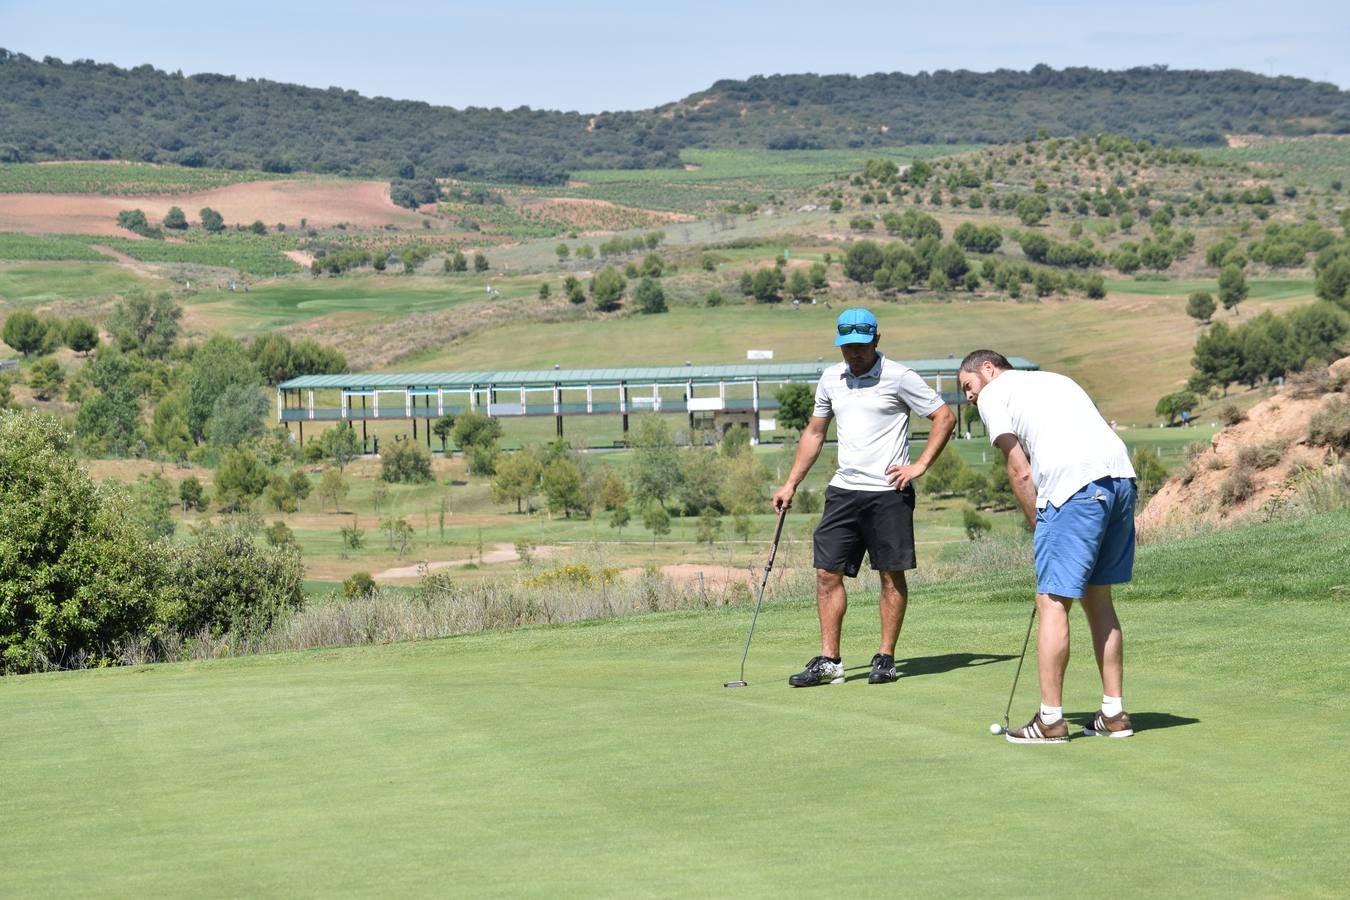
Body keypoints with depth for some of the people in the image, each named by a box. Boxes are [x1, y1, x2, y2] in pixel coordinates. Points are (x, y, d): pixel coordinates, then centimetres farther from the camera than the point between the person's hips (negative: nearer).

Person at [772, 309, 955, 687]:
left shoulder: (899, 378, -6)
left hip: (888, 492, -5)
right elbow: (814, 432, 22)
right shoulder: (831, 378, 12)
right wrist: (791, 484, 18)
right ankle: (829, 661, 4)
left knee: (892, 574, 1)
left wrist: (921, 464, -9)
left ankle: (886, 658, 9)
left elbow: (945, 417, -3)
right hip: (843, 490, 5)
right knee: (828, 572, 0)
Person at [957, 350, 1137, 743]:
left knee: (1053, 602, -2)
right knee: (1098, 598, 16)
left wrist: (1038, 528, 10)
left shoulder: (994, 393, 12)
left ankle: (1050, 719, -1)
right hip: (1121, 475, 8)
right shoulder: (1055, 380, 33)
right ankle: (1113, 714, 17)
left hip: (1076, 487, -7)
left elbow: (1020, 471, 3)